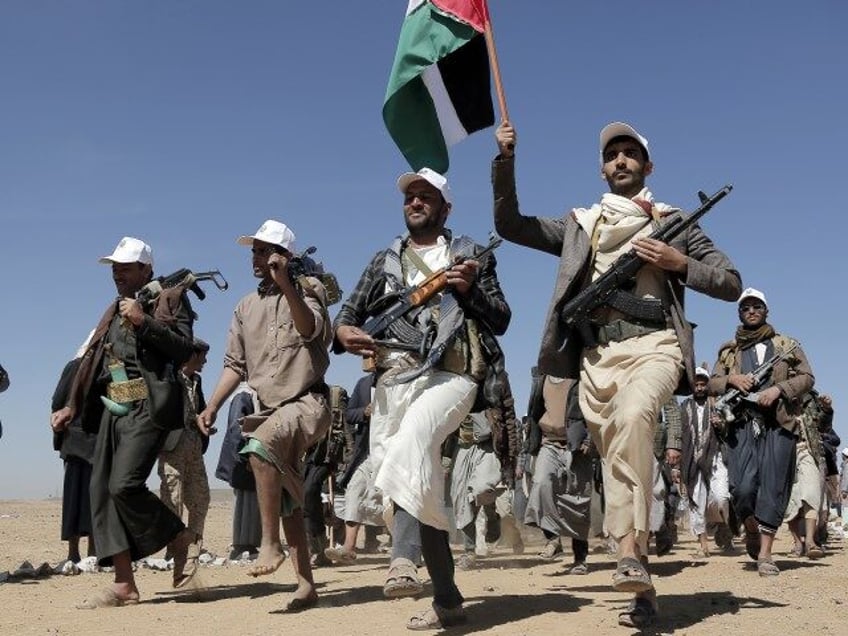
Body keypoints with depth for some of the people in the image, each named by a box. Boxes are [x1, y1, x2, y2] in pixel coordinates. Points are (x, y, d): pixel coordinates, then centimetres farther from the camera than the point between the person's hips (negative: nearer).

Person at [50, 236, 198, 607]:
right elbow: (92, 361, 23)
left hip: (147, 407, -8)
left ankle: (183, 541, 3)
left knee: (124, 486, -20)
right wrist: (72, 407, 17)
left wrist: (144, 321, -17)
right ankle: (124, 586, 4)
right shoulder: (115, 310, 24)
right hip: (113, 408, 8)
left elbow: (184, 349, -11)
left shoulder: (170, 299, 3)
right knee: (101, 491, 0)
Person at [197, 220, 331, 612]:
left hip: (306, 402, -7)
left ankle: (270, 544, -24)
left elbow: (310, 329, -23)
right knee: (286, 499, 7)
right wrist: (211, 408, 1)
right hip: (269, 411, 7)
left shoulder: (306, 292, -1)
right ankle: (305, 583, 14)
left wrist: (285, 283, -32)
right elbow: (235, 365, 13)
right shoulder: (246, 308, 14)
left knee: (259, 446, -34)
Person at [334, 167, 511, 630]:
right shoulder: (384, 261, 23)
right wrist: (344, 332, -6)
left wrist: (471, 290, -8)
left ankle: (403, 558, -43)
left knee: (412, 442, -35)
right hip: (392, 379, 4)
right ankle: (447, 600, 7)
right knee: (420, 487, -1)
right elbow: (348, 313, 18)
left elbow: (501, 319, 10)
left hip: (450, 374, -3)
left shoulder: (470, 256, 15)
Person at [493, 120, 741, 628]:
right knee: (616, 462, 0)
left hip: (653, 344, -3)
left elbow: (731, 283, 14)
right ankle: (643, 585, 7)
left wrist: (679, 263, -3)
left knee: (632, 414, -35)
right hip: (597, 354, 3)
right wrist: (506, 160, 9)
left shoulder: (672, 222, 17)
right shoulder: (579, 225, 23)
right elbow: (509, 224, 19)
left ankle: (631, 548, -34)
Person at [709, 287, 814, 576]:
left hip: (779, 424, 0)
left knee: (773, 488, -6)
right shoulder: (728, 350, 21)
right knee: (742, 487, -12)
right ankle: (751, 530, 19)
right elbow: (713, 383, 16)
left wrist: (779, 389, -7)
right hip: (741, 424, 1)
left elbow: (807, 377, 9)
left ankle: (764, 554, -2)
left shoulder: (787, 345, 17)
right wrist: (732, 379, -6)